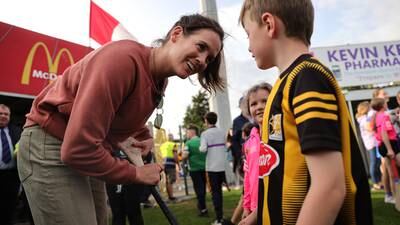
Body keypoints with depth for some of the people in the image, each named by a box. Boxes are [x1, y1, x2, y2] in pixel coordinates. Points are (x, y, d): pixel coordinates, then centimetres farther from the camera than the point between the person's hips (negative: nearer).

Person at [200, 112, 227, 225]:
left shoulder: (205, 133, -10)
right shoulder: (222, 132, 6)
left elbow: (203, 149, -19)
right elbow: (226, 147, 8)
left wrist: (199, 147, 0)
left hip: (212, 166, -5)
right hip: (223, 165, 5)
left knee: (215, 192, 2)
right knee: (219, 190, 19)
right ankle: (221, 216, 27)